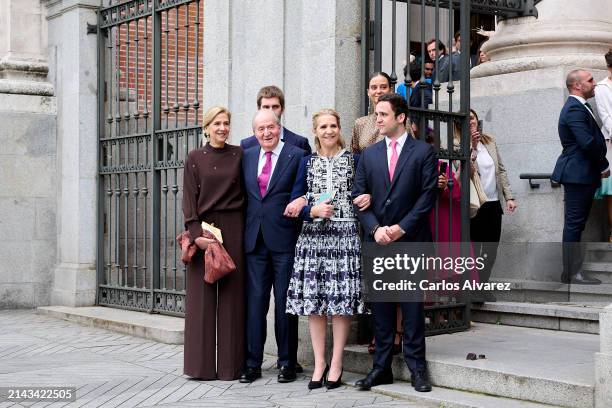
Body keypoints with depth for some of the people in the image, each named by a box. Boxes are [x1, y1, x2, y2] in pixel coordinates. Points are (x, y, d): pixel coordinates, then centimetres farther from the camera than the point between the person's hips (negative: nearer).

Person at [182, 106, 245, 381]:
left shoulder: (239, 155, 7)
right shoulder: (195, 158, 4)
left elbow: (247, 193, 7)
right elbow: (189, 197, 0)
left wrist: (247, 231, -2)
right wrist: (196, 232, -12)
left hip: (233, 230, 1)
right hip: (203, 227, -1)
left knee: (231, 295, 1)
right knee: (202, 296, 0)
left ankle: (230, 364, 7)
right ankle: (202, 365, 5)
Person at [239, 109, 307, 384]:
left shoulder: (297, 156, -2)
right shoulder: (247, 157, 13)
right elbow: (244, 196, 15)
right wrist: (244, 231, 8)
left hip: (284, 239, -4)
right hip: (254, 240, 4)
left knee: (285, 302, 3)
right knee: (254, 301, 5)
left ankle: (287, 363, 12)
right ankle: (253, 363, 12)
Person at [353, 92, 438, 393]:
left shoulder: (423, 152, 2)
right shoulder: (369, 155, 12)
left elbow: (427, 196, -5)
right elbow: (359, 197, 7)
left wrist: (401, 228, -11)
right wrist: (375, 228, -8)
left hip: (411, 241, -3)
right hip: (377, 241, 3)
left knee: (412, 305, 0)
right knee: (380, 305, 6)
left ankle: (416, 366, 8)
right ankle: (382, 367, 12)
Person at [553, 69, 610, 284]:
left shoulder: (579, 107, 18)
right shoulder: (575, 109, -16)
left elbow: (593, 140, 18)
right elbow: (588, 142, -23)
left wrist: (600, 166, 7)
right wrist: (604, 166, -10)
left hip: (582, 175, 11)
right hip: (578, 175, -11)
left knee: (575, 224, 12)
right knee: (574, 224, -7)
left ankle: (573, 270, 17)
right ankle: (572, 273, -4)